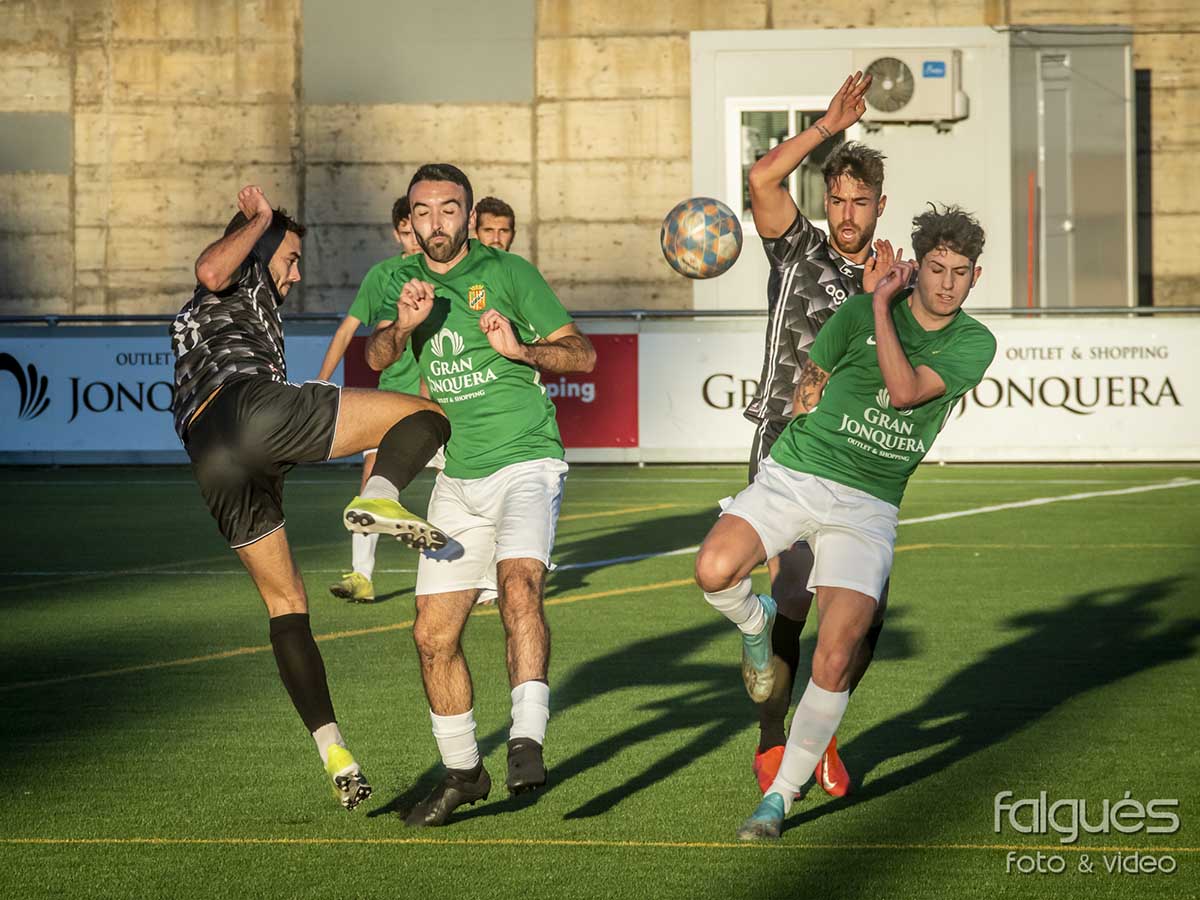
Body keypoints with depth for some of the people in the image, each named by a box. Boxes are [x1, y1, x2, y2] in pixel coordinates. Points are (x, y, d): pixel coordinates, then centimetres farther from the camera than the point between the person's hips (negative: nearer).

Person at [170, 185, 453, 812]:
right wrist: (260, 219, 10)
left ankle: (333, 754, 5)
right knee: (426, 412, -1)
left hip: (210, 463, 7)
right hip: (255, 403, -7)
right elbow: (209, 270, -4)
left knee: (285, 604, 14)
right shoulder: (244, 277, 22)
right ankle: (379, 498, -34)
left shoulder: (192, 321, 45)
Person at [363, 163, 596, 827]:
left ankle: (528, 742, -38)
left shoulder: (507, 272, -3)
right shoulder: (407, 278, 11)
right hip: (458, 479, 5)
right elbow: (375, 358, -3)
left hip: (526, 464, -5)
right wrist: (403, 325, -23)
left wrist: (520, 349, -20)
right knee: (433, 634, 4)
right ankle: (462, 771, 20)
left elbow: (582, 354, -2)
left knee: (519, 586, -30)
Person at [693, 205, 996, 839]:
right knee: (715, 571, -29)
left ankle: (782, 796, 2)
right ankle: (757, 623, 8)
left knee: (835, 663, -15)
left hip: (868, 507, 0)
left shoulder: (973, 343, 2)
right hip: (794, 473, 0)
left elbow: (905, 390, -14)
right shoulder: (857, 313, 1)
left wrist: (882, 307, -11)